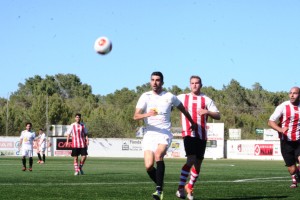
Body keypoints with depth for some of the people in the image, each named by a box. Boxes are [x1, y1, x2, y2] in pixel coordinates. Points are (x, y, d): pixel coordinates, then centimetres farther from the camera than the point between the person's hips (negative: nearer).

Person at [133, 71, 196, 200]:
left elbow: (183, 109, 23)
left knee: (158, 155, -30)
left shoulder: (170, 97, 5)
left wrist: (192, 123, 34)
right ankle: (160, 186, 19)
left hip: (164, 134, -1)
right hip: (149, 134, 1)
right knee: (149, 166, -10)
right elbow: (135, 116, -8)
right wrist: (148, 114, -27)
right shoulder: (145, 97, 3)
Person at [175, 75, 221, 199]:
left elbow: (218, 116, 3)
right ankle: (180, 188, -15)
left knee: (198, 163, 8)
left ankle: (190, 187, 28)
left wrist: (207, 112, -16)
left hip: (202, 135, 3)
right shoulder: (182, 98, 9)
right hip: (189, 134, -3)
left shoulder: (206, 100, 9)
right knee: (191, 160, -20)